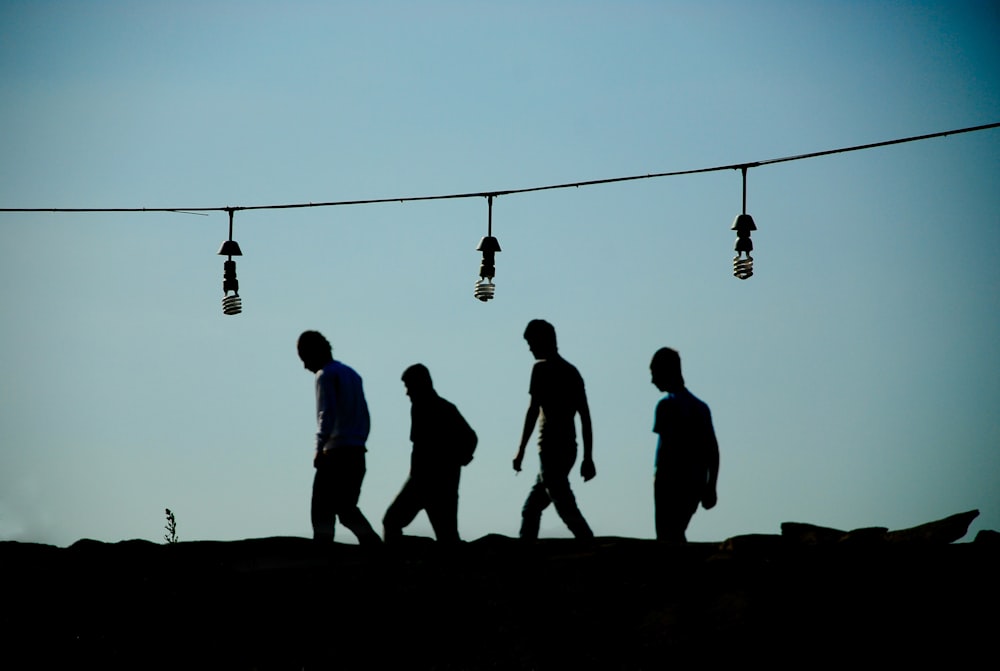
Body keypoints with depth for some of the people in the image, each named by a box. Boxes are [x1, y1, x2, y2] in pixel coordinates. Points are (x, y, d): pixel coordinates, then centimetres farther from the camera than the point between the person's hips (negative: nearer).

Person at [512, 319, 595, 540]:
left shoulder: (542, 368, -6)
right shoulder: (572, 371, 16)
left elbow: (533, 411, -12)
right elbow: (585, 417, 14)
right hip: (568, 448, 8)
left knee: (567, 509, -12)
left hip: (551, 449, -8)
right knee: (530, 510, 15)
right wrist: (588, 458, 16)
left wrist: (521, 450, -10)